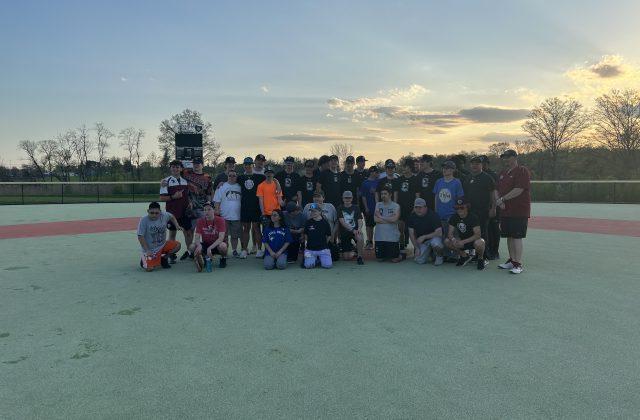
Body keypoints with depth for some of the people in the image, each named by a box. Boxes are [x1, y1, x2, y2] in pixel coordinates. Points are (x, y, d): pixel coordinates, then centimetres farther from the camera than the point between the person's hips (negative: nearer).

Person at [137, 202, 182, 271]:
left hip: (162, 245, 4)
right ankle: (144, 259, 19)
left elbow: (172, 217, 16)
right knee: (149, 268, -16)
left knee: (177, 245, -16)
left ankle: (164, 258, 9)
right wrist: (147, 250, -21)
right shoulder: (144, 220, -20)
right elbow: (140, 237, -18)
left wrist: (177, 225, 0)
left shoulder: (164, 215, -9)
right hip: (150, 249, -4)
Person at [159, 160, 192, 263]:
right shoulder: (166, 181, -3)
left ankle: (189, 251, 23)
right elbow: (162, 198, -7)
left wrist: (190, 203, 2)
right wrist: (173, 197, -20)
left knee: (188, 232, 8)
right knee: (172, 233, 4)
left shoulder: (185, 181, 11)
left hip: (185, 212, 4)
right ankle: (171, 255, 12)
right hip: (172, 212, -4)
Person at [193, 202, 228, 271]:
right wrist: (199, 245, -36)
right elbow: (197, 238, -12)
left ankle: (223, 259, -2)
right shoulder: (200, 221, -8)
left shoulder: (220, 220, -16)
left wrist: (210, 247, -37)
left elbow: (221, 237, -24)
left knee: (222, 246, -38)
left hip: (216, 244, -2)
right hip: (205, 244, 2)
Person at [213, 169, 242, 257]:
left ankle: (234, 251, 20)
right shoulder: (222, 186, 1)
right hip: (224, 216, -2)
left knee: (235, 235, 8)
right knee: (224, 235, 5)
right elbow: (217, 201, 0)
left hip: (237, 216, 2)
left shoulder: (239, 187, 9)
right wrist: (217, 211, -9)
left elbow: (243, 200, 14)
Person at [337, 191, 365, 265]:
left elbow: (360, 220, -1)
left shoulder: (356, 208, 7)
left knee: (360, 239, -37)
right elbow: (342, 222, -10)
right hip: (344, 232, 0)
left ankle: (359, 257, -15)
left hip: (355, 230, 0)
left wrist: (359, 228, -24)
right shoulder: (340, 209, 2)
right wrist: (352, 230, -23)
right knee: (347, 257, -5)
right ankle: (351, 251, 31)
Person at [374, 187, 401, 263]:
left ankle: (400, 255, 32)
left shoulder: (396, 206, -2)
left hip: (392, 237, -3)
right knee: (379, 258, 6)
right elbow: (375, 219, -5)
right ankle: (385, 255, 37)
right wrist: (389, 219, -8)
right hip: (379, 236, 3)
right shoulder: (378, 204, 7)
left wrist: (381, 217, -6)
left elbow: (394, 219, -17)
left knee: (394, 259, 0)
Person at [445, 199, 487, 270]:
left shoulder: (473, 217, -20)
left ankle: (481, 259, -5)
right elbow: (450, 233, -7)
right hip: (462, 240, 5)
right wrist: (453, 239, -31)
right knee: (447, 242, -19)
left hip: (473, 240, -5)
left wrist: (463, 241, -35)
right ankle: (464, 256, 4)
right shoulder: (454, 218, -6)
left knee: (479, 243, -39)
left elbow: (478, 235, -27)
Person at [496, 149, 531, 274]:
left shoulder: (522, 171, -8)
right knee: (509, 236, 12)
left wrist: (503, 199, -14)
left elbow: (518, 190, -18)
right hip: (505, 210, 8)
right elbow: (498, 190, 17)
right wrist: (499, 201, -2)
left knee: (517, 237, -8)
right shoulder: (502, 174, 17)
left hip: (519, 211, -8)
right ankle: (511, 260, 22)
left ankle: (518, 264, -3)